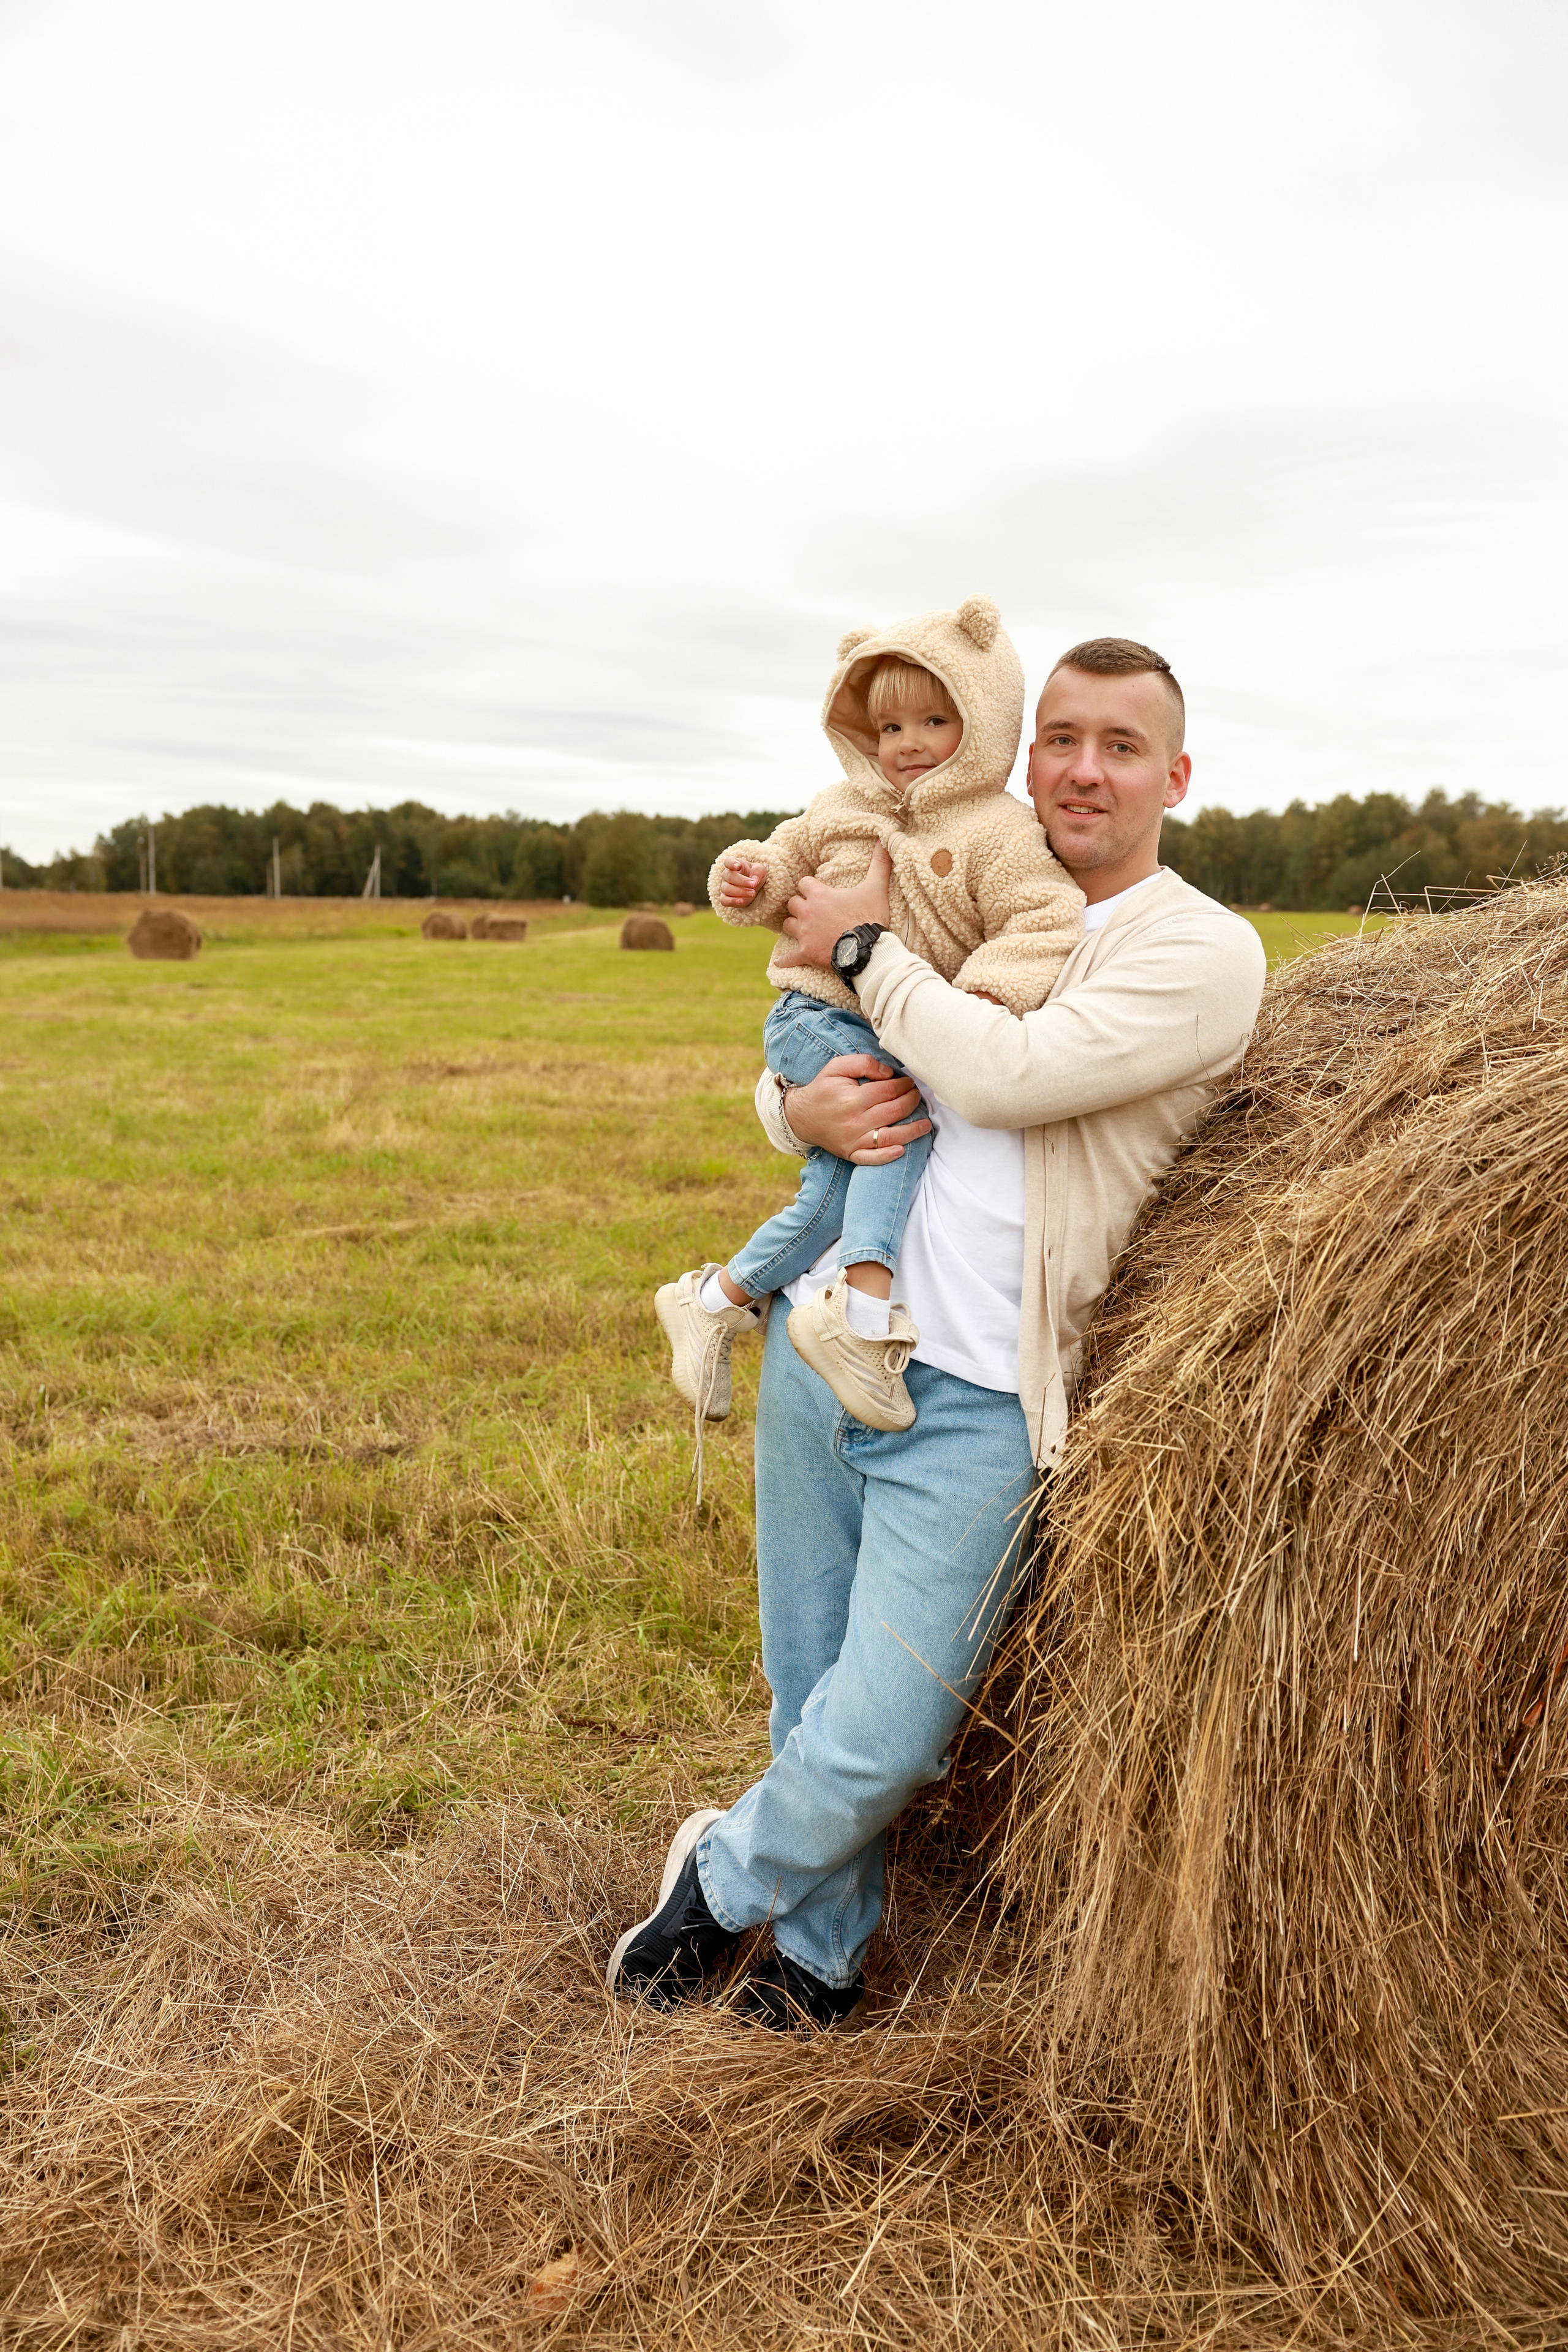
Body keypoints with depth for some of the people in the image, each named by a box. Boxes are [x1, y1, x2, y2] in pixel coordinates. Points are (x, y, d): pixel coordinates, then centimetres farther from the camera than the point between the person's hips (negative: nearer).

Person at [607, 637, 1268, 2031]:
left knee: (881, 1740, -3)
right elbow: (778, 1081, 17)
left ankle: (722, 1875, 27)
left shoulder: (1203, 951, -6)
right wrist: (805, 1109, -8)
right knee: (810, 1697, 14)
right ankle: (823, 1953, 36)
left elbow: (1008, 1076, -22)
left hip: (968, 1404, -5)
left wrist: (866, 944, -8)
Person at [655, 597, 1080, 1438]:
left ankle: (716, 1301, 4)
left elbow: (1046, 919, -14)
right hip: (815, 1015, -1)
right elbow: (788, 857, 22)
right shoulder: (843, 807, 9)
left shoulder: (998, 831, -4)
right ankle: (863, 1311, -31)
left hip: (902, 1037, 1)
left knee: (841, 1175, -10)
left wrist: (992, 987, -30)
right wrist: (747, 875, -2)